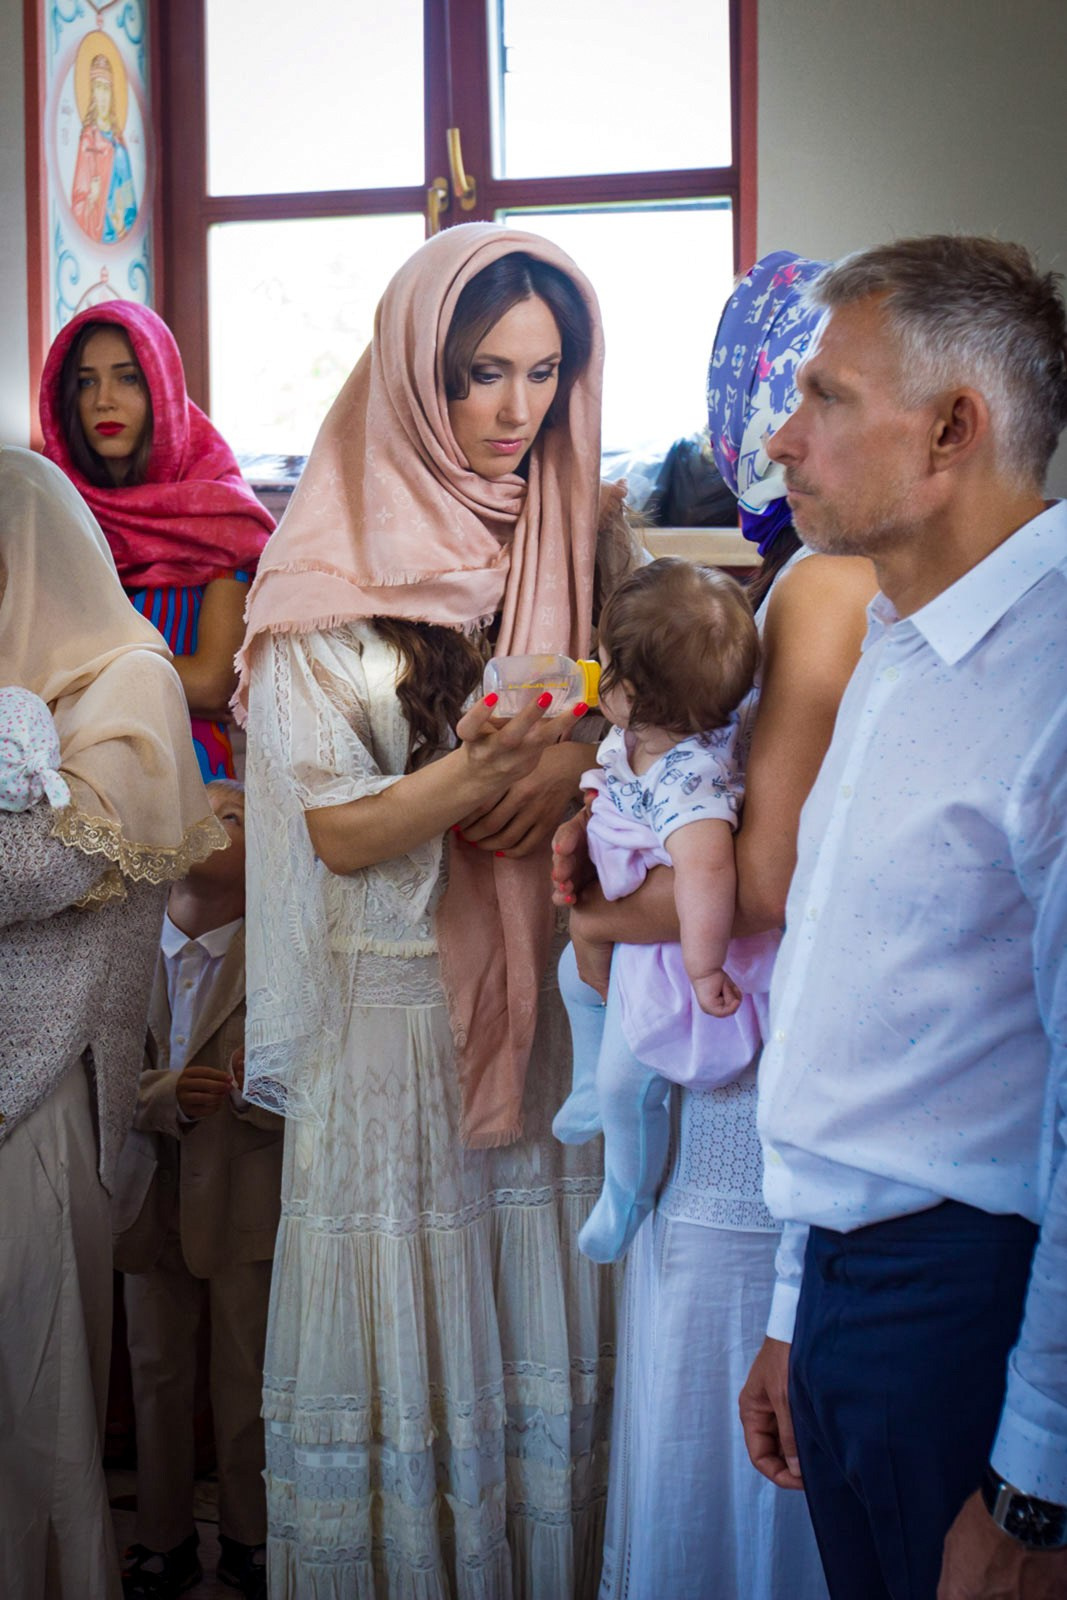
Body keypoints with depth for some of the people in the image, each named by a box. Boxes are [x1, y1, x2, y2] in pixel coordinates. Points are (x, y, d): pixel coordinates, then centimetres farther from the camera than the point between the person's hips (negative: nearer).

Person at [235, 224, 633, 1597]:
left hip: (554, 988, 4)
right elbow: (340, 835, -10)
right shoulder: (331, 578, -7)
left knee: (544, 1317, 10)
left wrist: (577, 763, -9)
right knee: (404, 1330, 3)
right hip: (400, 1006, -3)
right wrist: (471, 774, -29)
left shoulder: (581, 539, 6)